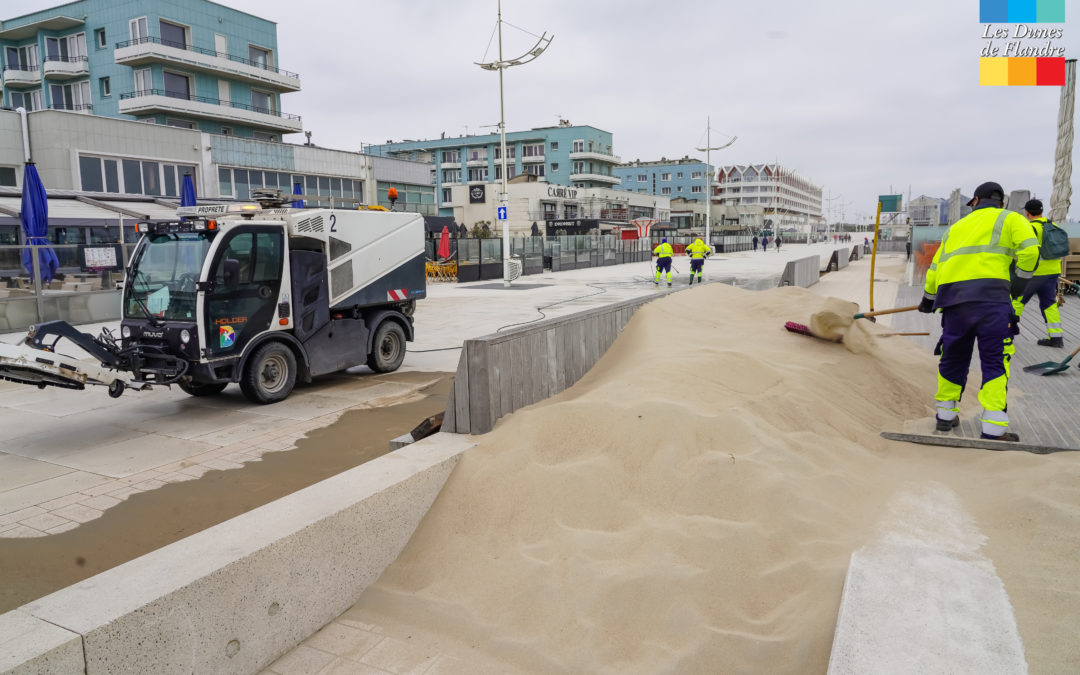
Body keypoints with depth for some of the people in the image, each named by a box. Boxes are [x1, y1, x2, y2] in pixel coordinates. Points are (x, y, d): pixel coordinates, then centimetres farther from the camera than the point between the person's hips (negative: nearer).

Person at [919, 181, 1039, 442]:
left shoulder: (956, 227, 28)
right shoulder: (1010, 219, 13)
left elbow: (935, 266, 28)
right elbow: (1029, 248, -5)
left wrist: (928, 299, 39)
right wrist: (1021, 280, 8)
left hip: (953, 300, 5)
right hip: (990, 295, -4)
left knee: (953, 358, 16)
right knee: (995, 361, -2)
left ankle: (946, 415, 26)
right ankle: (994, 428, -6)